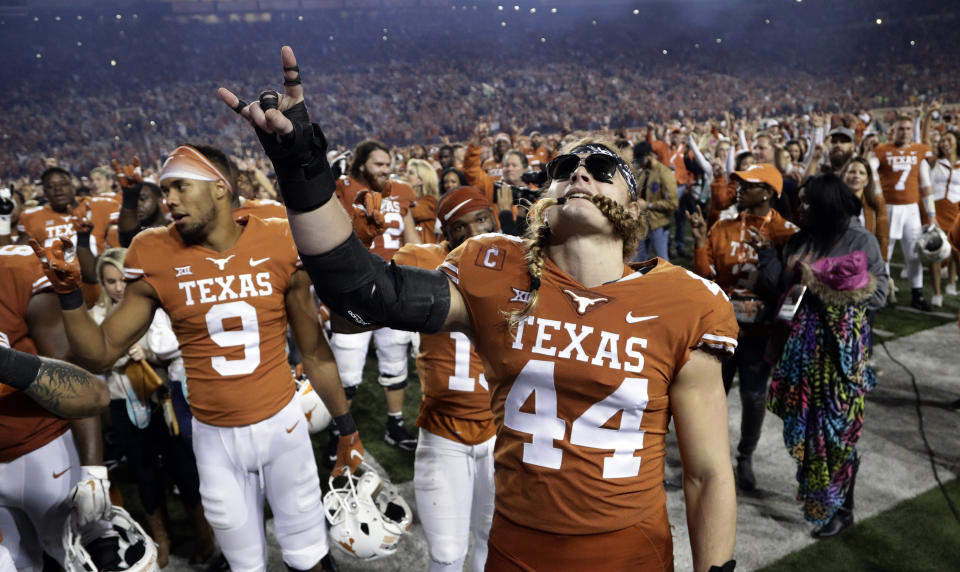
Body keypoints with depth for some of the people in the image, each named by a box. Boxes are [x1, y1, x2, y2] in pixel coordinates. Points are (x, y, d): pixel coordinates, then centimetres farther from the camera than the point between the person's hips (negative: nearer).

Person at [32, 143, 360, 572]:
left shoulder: (281, 246, -11)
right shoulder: (155, 257, -8)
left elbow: (314, 351, -2)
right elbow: (102, 353, 0)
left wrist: (347, 427, 3)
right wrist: (67, 295, -16)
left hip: (282, 422, -1)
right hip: (214, 436, 1)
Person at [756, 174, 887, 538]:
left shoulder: (861, 241, -6)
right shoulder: (799, 242, 9)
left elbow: (878, 296, -7)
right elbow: (780, 286, 4)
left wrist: (828, 295, -16)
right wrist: (765, 249, -1)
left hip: (843, 347, -4)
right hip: (803, 345, 5)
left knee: (838, 426, 3)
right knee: (807, 423, 10)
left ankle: (841, 508, 20)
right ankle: (813, 491, 29)